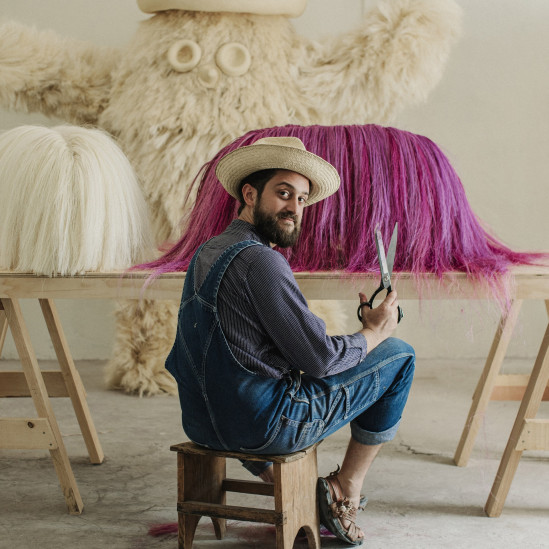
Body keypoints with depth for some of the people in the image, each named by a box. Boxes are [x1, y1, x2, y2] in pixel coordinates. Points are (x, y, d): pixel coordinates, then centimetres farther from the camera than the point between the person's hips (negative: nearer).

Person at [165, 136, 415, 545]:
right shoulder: (261, 261, -19)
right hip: (263, 426, -9)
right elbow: (320, 358, -19)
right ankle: (346, 492, 11)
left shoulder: (207, 252, 10)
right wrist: (375, 332, 0)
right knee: (399, 355, 3)